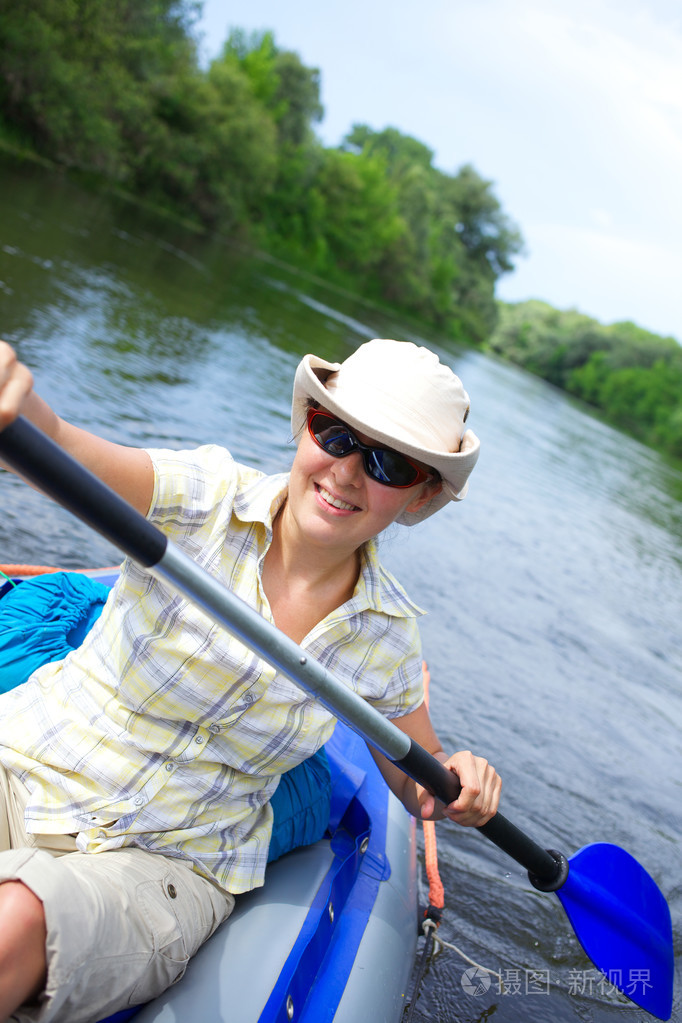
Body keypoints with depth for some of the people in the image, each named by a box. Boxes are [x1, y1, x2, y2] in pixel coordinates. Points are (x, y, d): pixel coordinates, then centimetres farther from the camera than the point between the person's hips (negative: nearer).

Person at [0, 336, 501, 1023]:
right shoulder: (208, 495, -11)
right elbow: (66, 454, -31)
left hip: (165, 866, 1)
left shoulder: (387, 633, -2)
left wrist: (459, 786, -12)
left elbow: (418, 779, 12)